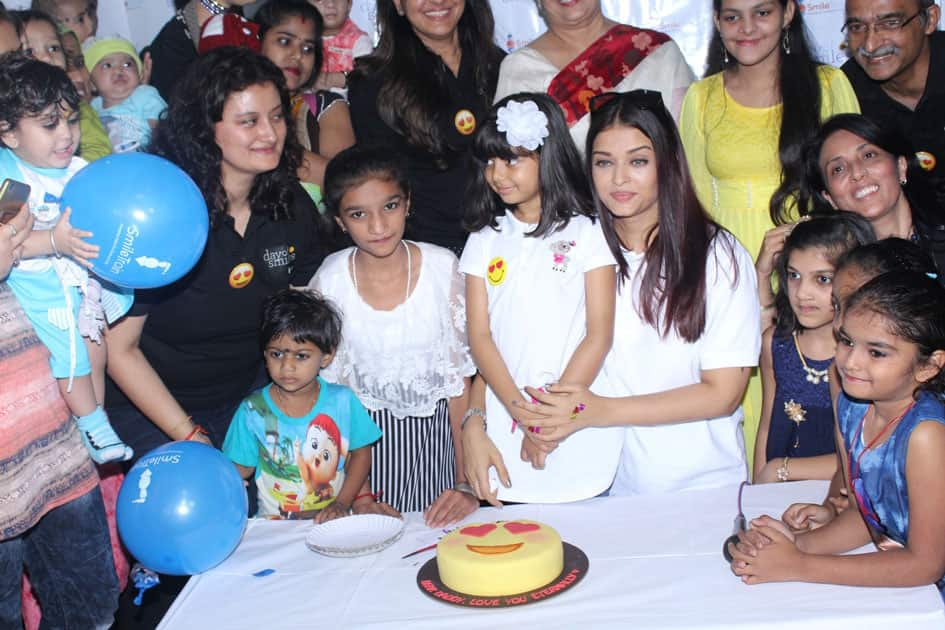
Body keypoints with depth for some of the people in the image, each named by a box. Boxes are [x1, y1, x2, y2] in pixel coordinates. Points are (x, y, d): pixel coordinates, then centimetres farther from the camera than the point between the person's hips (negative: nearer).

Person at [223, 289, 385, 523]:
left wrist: (342, 502, -2)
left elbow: (361, 453, 8)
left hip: (331, 522, 0)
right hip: (273, 524, 0)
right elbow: (241, 468, 4)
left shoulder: (342, 401, -2)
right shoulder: (253, 411, -3)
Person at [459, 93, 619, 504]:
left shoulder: (587, 233, 1)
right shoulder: (485, 242, 10)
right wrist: (523, 413, -10)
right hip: (506, 434, 3)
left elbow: (599, 336, -5)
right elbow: (480, 337, 2)